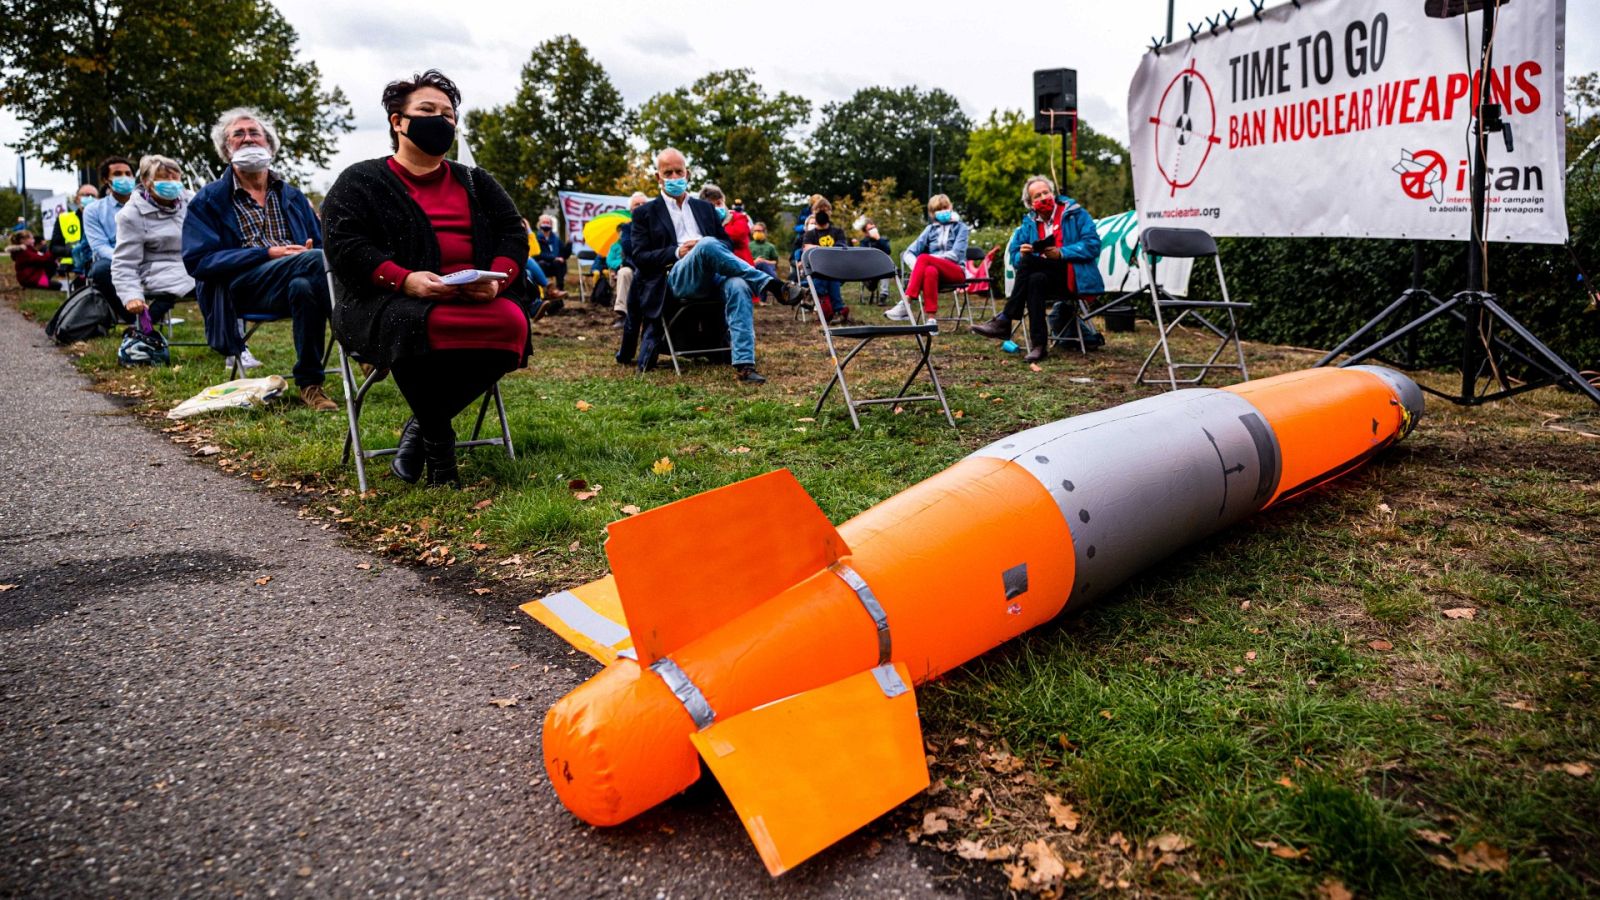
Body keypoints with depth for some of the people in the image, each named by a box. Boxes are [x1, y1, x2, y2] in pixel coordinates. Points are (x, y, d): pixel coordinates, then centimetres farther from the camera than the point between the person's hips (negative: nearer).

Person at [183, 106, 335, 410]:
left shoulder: (293, 196, 27)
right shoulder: (208, 200, 14)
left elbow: (320, 245, 21)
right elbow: (198, 261, 0)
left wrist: (309, 253, -7)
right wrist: (268, 254, -12)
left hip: (294, 283, 4)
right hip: (240, 289, -4)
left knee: (304, 285, -35)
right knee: (318, 260, -32)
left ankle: (309, 385, -28)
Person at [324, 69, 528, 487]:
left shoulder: (476, 182, 25)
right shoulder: (360, 181, 13)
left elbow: (514, 234, 14)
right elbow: (345, 247, -1)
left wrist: (498, 278, -10)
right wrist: (405, 279, -20)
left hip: (476, 296, 3)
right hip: (390, 301, -3)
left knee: (511, 324, -32)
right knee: (425, 326, -40)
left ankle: (423, 424, -14)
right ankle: (438, 439, -15)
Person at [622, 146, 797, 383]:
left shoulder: (705, 208, 27)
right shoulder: (645, 213, 16)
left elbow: (726, 242, 23)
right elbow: (639, 258, 6)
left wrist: (708, 247, -1)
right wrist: (677, 252, -9)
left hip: (713, 276, 3)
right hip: (677, 278, -3)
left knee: (739, 286, -35)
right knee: (707, 244, -36)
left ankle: (744, 364, -43)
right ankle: (770, 284, -31)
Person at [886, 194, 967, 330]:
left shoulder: (960, 227, 10)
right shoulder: (930, 229, 18)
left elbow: (956, 254, -6)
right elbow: (910, 252, 9)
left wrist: (926, 260, -14)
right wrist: (915, 265, -15)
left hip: (956, 271, -2)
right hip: (934, 268, 2)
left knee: (924, 258, -33)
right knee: (930, 271, -39)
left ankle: (905, 304, -45)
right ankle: (931, 321, -48)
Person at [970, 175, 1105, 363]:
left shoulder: (1076, 214, 5)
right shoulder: (1029, 223, 17)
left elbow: (1093, 245, -7)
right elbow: (1015, 257, 12)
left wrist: (1061, 253, -19)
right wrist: (1022, 255, -13)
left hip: (1075, 278, -4)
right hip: (1051, 280, 4)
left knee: (1029, 261, -27)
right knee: (1035, 280, -32)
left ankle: (1004, 321, -28)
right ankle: (1039, 345, -35)